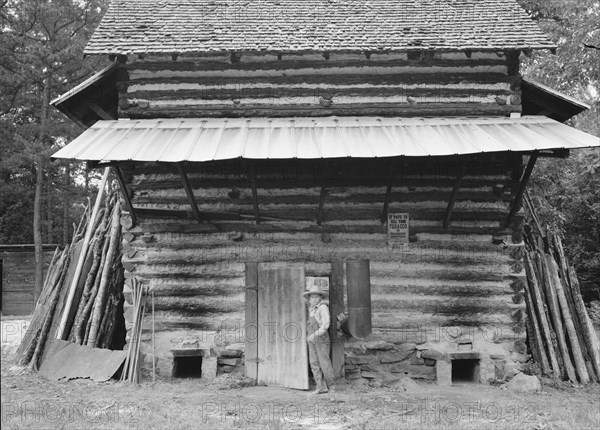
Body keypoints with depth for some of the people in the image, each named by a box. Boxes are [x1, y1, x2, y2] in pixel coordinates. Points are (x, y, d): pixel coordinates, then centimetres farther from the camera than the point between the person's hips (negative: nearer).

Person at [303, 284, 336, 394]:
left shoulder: (323, 307, -11)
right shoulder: (311, 308, 12)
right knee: (314, 364, 2)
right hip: (311, 341, 7)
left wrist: (315, 335, -23)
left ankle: (331, 386, 11)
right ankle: (321, 387, 4)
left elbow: (325, 325, -18)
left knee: (324, 363, -2)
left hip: (322, 339, -7)